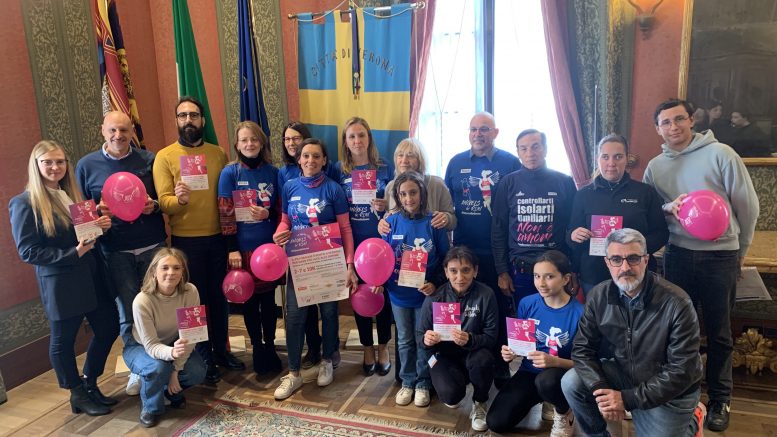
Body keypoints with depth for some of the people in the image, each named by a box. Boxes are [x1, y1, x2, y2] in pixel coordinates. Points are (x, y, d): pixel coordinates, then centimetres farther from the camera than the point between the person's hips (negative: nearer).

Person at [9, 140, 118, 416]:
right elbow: (27, 252, -11)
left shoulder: (73, 194, 9)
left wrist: (101, 226, -5)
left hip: (92, 276, 6)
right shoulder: (25, 203, -9)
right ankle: (78, 395, 29)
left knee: (109, 328, 11)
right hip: (59, 283, -6)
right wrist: (73, 253, -20)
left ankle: (90, 384, 32)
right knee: (63, 340, 10)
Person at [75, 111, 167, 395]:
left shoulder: (149, 160, 3)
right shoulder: (86, 165, 3)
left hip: (153, 246, 0)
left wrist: (154, 205, -12)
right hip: (116, 252, 0)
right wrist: (97, 212, -13)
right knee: (128, 315, 6)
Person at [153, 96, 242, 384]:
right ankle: (203, 358, 23)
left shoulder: (218, 153, 5)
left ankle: (221, 349, 30)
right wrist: (179, 199, -32)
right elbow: (164, 204, -10)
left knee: (219, 296, 13)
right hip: (185, 240, -3)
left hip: (217, 237, 3)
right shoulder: (164, 156, -4)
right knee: (195, 299, 8)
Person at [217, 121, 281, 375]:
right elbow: (226, 213, -6)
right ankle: (257, 348, 23)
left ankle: (270, 346, 24)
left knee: (268, 298, 9)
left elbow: (282, 209, 9)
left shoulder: (272, 172, 4)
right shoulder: (230, 172, -3)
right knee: (249, 299, 8)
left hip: (269, 245, 2)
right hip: (244, 247, -2)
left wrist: (268, 214, -12)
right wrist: (232, 249, -10)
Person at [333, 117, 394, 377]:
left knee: (382, 294, 6)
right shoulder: (339, 171, 2)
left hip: (381, 241, -1)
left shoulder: (385, 168, 0)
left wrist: (387, 205, -16)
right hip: (353, 244, 1)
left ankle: (383, 348, 26)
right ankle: (367, 348, 28)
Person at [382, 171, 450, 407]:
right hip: (398, 293, 2)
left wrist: (436, 284, -18)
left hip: (425, 293, -2)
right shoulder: (392, 222, -5)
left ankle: (423, 384, 30)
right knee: (404, 341, 17)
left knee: (424, 341, 12)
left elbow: (445, 259, -6)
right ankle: (407, 382, 34)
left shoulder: (433, 223, -11)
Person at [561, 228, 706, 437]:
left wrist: (628, 398, -25)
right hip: (625, 374, 4)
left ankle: (691, 419, 21)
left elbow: (682, 371, -24)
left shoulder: (677, 304, -25)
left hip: (671, 391, -3)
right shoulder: (599, 296, -12)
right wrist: (601, 390, -23)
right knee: (571, 383, -16)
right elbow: (583, 348, -6)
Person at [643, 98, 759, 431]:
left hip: (721, 256, -3)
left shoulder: (720, 154, -7)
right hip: (678, 254, 3)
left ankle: (720, 400, 25)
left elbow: (747, 204, -1)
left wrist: (741, 248, 8)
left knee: (718, 332, 9)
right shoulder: (655, 167, 5)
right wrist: (668, 208, -15)